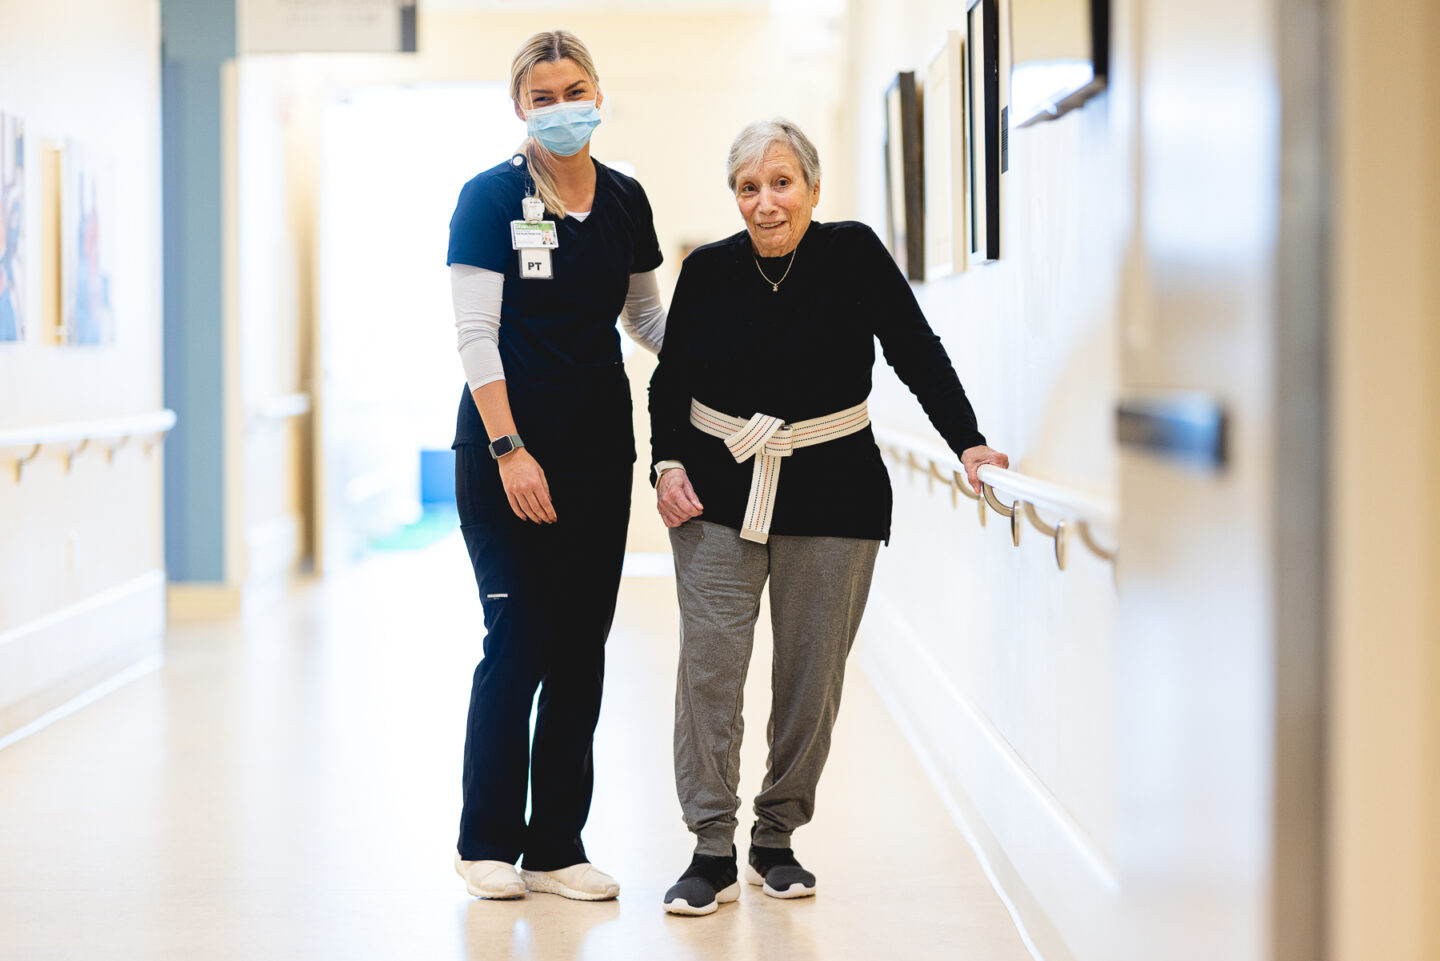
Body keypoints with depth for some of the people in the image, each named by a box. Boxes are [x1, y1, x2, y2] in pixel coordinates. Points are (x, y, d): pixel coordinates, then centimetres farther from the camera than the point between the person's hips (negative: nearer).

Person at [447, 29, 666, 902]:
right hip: (506, 452, -5)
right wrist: (508, 449, -16)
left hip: (600, 453, 5)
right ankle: (487, 842, 10)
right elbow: (476, 333, -9)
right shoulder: (490, 197, -5)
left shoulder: (626, 201, 8)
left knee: (581, 649, 6)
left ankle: (556, 847, 15)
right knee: (519, 642, -5)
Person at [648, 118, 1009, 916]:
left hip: (829, 496, 0)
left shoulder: (855, 255, -4)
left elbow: (917, 354, -3)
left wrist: (968, 443, -12)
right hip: (718, 492, 1)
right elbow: (669, 380, 10)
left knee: (812, 675, 2)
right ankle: (712, 852, -4)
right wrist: (667, 463, -4)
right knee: (709, 663, -9)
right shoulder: (708, 271, 1)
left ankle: (777, 839, 18)